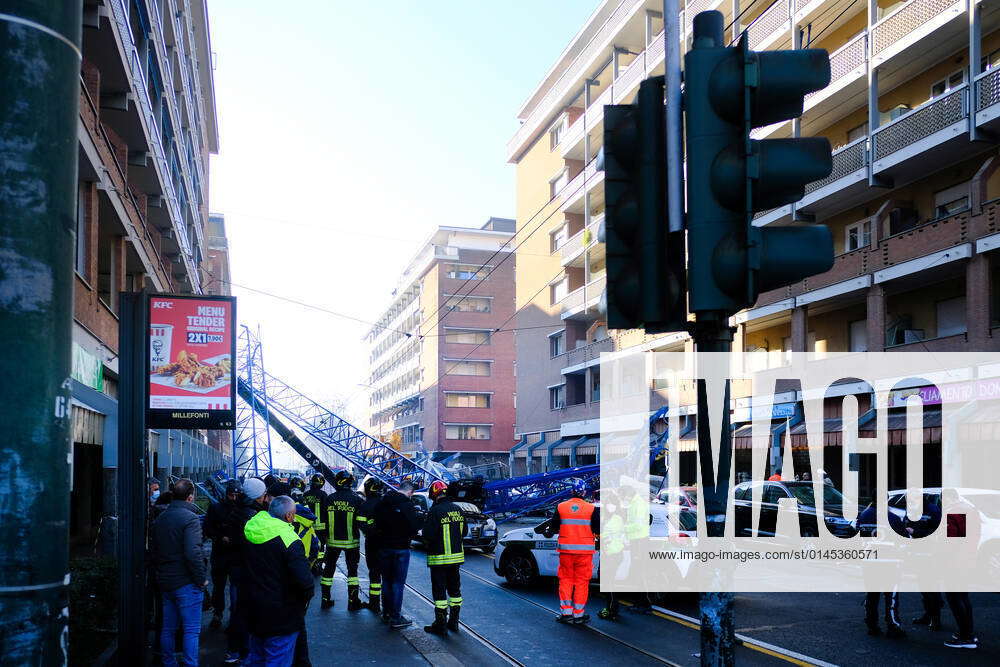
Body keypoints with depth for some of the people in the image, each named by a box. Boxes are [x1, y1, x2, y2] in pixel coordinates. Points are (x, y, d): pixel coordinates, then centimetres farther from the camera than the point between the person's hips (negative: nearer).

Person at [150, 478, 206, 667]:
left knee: (168, 628, 16)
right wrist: (201, 579, -15)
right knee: (191, 630, -1)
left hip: (165, 581, 7)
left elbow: (154, 551, 16)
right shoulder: (190, 518, -16)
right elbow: (193, 553, -24)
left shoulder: (160, 518, 9)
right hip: (186, 582, -7)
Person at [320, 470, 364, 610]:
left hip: (332, 541, 2)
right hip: (351, 541, -2)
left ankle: (325, 599, 16)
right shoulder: (356, 499, -10)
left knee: (329, 568, 14)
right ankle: (353, 601, 7)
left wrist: (324, 536, 11)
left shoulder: (329, 499, -5)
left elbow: (323, 520, 0)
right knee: (352, 569, 9)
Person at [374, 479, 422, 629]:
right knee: (398, 582, -1)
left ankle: (387, 612, 26)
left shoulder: (382, 503, 4)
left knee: (386, 581, 18)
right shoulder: (407, 504, -15)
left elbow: (377, 524, 9)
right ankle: (396, 617, -1)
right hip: (401, 548, -6)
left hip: (384, 547, 6)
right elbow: (414, 526, -16)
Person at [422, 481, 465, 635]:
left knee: (439, 591, 1)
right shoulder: (458, 509, 3)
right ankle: (453, 621, 22)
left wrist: (428, 545, 2)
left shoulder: (435, 511, -18)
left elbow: (428, 535, -19)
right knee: (454, 589, 15)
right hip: (456, 556, 6)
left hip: (439, 558, -6)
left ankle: (441, 624, 4)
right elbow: (464, 531, 12)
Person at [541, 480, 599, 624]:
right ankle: (578, 614, 8)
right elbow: (598, 530, -2)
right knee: (581, 581, 6)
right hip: (584, 551, -1)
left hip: (566, 550, 1)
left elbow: (553, 527, 7)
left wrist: (548, 531, 28)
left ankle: (566, 612, 9)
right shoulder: (592, 509, -6)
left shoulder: (560, 507, -1)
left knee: (565, 580, 11)